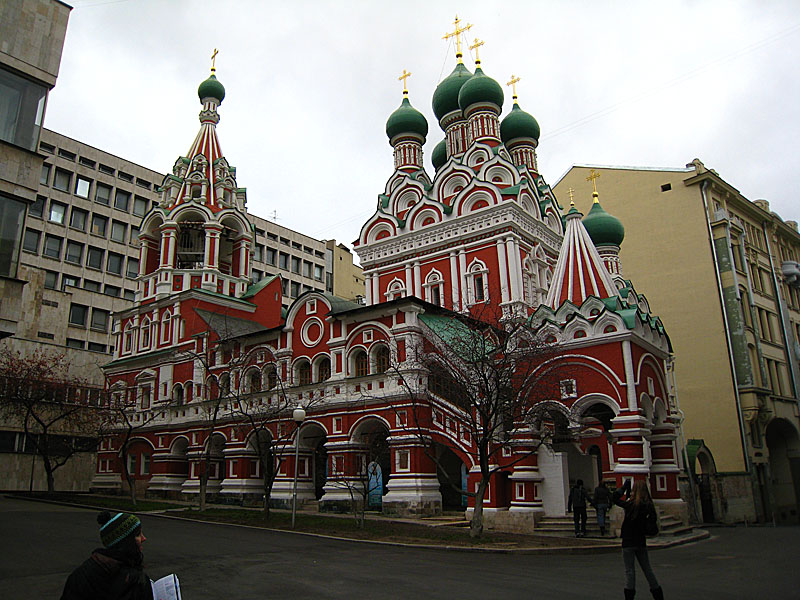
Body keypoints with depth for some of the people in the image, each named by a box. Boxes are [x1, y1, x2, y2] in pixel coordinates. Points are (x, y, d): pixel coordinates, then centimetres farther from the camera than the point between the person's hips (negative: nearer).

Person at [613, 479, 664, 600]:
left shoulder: (632, 504, -17)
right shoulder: (648, 505, -1)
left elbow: (615, 498, -12)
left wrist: (625, 487, -3)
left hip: (629, 542, -5)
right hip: (641, 541, 5)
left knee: (629, 570, 1)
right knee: (647, 569, 16)